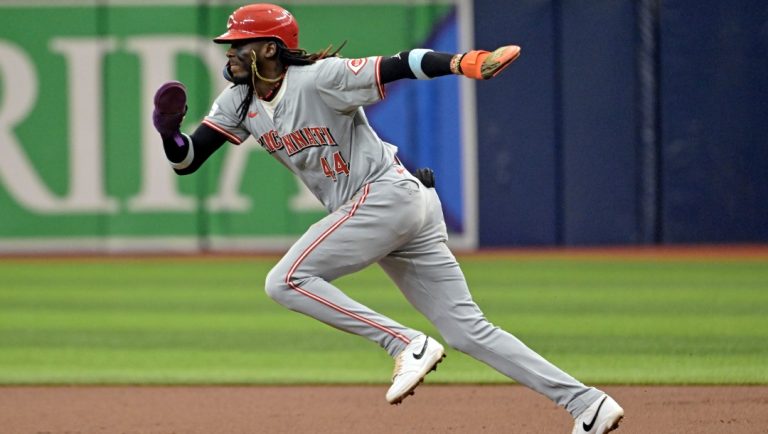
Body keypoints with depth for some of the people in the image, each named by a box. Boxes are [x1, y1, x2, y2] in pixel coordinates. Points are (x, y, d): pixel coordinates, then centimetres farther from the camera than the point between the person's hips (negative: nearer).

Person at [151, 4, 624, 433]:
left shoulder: (320, 79, -13)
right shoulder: (240, 102, 10)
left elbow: (400, 65, -23)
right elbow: (187, 160, 8)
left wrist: (460, 62, -40)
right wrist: (169, 131, -15)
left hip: (387, 193, -8)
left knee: (286, 281, -14)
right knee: (468, 330, 4)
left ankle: (408, 344, -15)